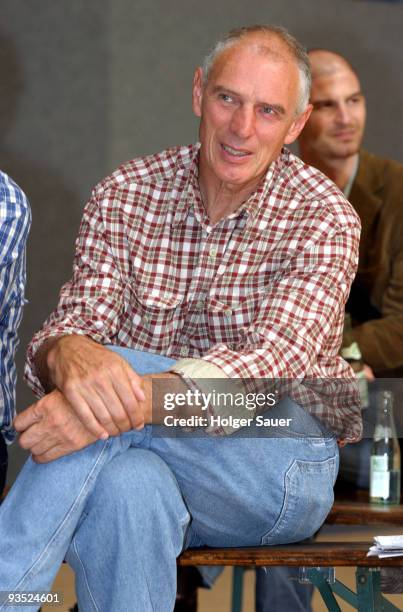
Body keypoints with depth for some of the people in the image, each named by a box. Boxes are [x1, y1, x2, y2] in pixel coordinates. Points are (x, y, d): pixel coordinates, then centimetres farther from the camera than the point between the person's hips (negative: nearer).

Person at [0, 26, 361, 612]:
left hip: (283, 465, -2)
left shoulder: (323, 216, -7)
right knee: (125, 485, -38)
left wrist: (138, 400, -39)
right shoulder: (123, 196, 4)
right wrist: (69, 353, -34)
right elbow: (77, 319, -6)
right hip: (156, 452, 2)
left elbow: (273, 365, -21)